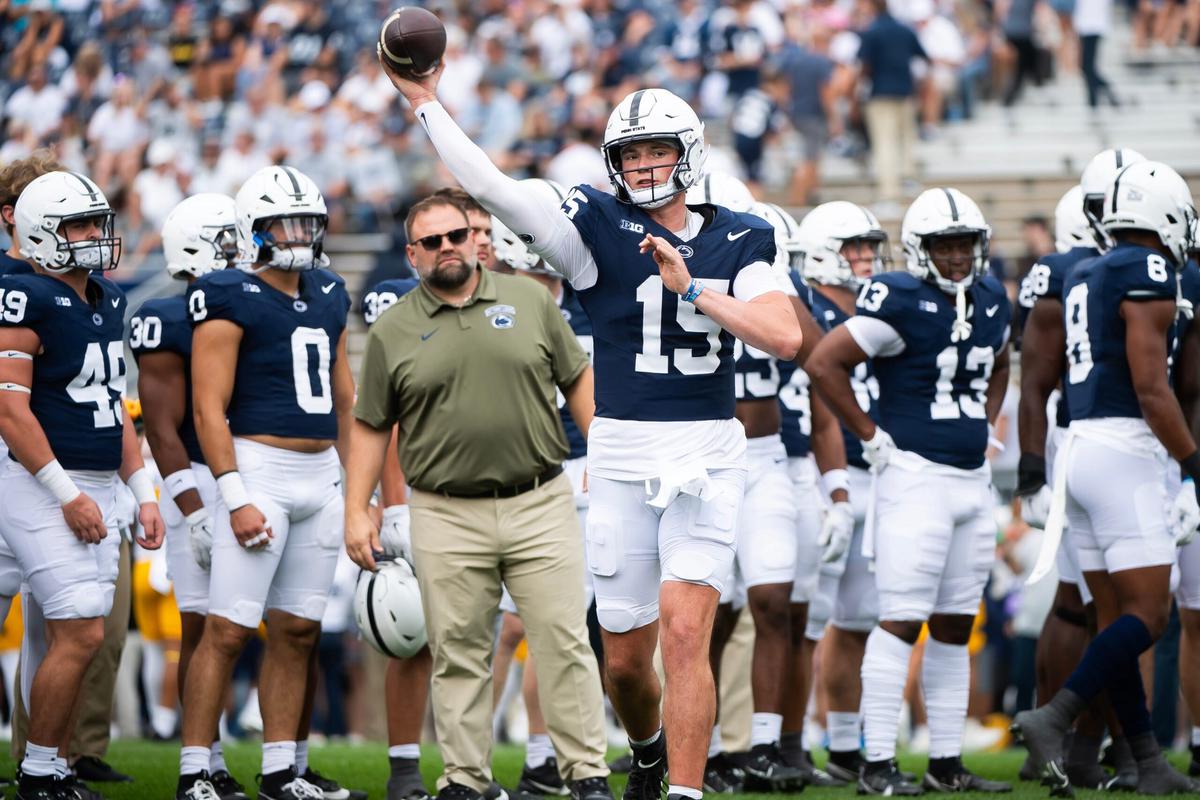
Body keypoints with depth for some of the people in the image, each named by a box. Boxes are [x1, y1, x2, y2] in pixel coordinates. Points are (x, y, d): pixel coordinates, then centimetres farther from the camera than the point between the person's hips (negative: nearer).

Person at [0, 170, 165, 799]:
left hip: (97, 491, 8)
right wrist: (67, 495, -17)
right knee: (80, 634, -13)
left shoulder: (108, 302, 14)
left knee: (73, 638, 8)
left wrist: (143, 494, 15)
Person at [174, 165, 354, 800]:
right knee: (228, 628, -9)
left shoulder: (328, 296, 15)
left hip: (322, 478, 7)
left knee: (297, 630, 8)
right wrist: (235, 498, -18)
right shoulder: (231, 300, -7)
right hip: (259, 468, -7)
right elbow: (209, 408, -12)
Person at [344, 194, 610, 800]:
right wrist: (356, 511, 2)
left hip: (540, 505, 0)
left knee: (565, 643, -2)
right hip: (447, 518, 0)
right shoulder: (391, 333, 4)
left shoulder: (530, 301, 6)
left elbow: (578, 382, 11)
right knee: (458, 654, 3)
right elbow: (371, 427, 8)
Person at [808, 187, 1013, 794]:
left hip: (973, 479, 8)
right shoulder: (901, 302, -12)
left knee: (955, 625, 10)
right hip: (916, 475, -8)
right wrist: (870, 436, -10)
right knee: (902, 621, -10)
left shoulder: (991, 300, 11)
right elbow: (823, 362, -14)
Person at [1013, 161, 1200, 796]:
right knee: (1147, 615, -8)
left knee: (1115, 616, 8)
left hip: (1079, 449, 9)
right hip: (1127, 453, -9)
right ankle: (1051, 720, -20)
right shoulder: (1149, 277, -10)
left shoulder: (1083, 279, 16)